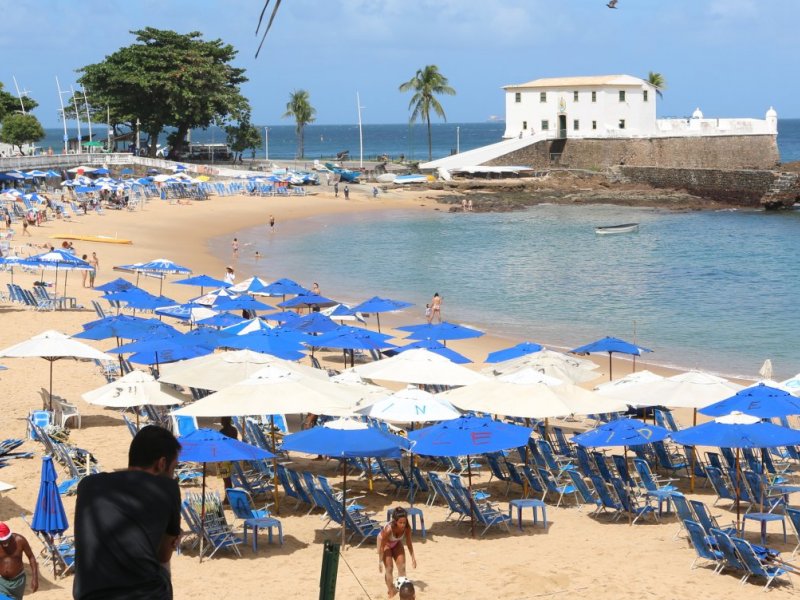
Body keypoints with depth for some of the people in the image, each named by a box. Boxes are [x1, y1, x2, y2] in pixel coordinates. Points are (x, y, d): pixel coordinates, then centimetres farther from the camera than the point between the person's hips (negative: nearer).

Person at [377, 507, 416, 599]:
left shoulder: (407, 528, -31)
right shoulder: (388, 529, -43)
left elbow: (409, 543, -12)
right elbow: (382, 547, -30)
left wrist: (413, 557, -7)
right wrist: (380, 562, -23)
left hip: (396, 543, 4)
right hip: (385, 543, -4)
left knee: (402, 566, 1)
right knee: (389, 567, -9)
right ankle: (391, 592, 3)